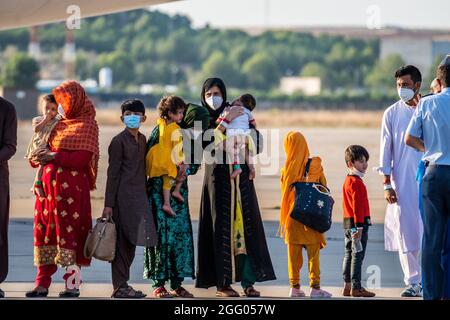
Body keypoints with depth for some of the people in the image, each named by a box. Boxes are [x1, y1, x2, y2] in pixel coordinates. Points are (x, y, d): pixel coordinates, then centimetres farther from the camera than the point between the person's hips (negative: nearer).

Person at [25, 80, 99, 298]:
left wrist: (54, 156, -13)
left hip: (71, 186, -7)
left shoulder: (87, 125, -3)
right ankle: (42, 283, 7)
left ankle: (73, 284, -4)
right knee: (43, 229, 4)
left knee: (69, 231, -7)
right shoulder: (61, 124, 18)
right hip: (49, 182, 7)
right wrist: (40, 156, -1)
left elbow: (82, 158, -12)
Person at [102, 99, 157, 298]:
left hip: (139, 195, 7)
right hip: (123, 196, -7)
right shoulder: (119, 141, -6)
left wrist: (145, 195, 14)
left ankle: (123, 284, 14)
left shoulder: (142, 139, 16)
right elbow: (113, 173, -8)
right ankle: (119, 287, -4)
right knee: (122, 242, -6)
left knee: (130, 242, 9)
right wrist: (108, 204, -10)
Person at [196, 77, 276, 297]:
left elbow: (257, 147, 7)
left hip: (241, 178, 2)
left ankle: (248, 281, -2)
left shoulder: (238, 114, 11)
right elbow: (205, 143, -16)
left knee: (247, 225, -3)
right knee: (222, 227, -5)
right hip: (218, 178, -2)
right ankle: (222, 283, -2)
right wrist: (225, 121, -17)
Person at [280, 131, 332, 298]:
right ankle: (315, 288, 2)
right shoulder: (315, 167, -5)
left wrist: (283, 222, 10)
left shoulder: (287, 170, -2)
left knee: (293, 255, 7)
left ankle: (295, 287, 9)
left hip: (292, 217, 1)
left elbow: (284, 197, 3)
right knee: (313, 254, 3)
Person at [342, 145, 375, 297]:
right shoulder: (356, 182, -15)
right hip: (357, 223, -10)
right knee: (358, 255, -8)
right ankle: (356, 287, -9)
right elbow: (357, 206, -21)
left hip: (348, 224, 10)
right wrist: (359, 226, -24)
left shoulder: (348, 181, 17)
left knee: (349, 254, 12)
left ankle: (347, 286, 16)